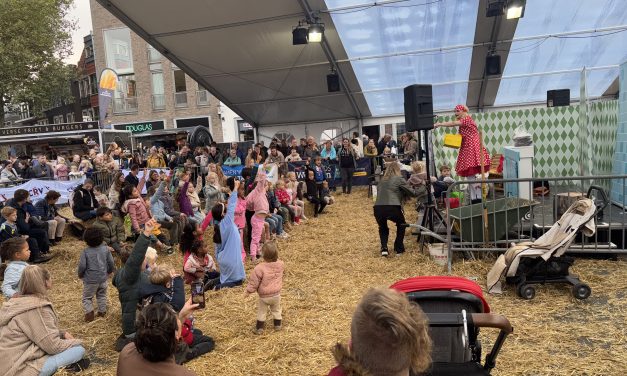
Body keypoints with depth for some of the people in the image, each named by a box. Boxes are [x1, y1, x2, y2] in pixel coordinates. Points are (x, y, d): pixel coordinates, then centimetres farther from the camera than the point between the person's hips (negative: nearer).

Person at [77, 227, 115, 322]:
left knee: (87, 297, 12)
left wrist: (80, 274, 6)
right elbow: (111, 262, -2)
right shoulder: (105, 249, -8)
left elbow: (82, 266, -14)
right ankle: (102, 311, 26)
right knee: (102, 295, 21)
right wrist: (110, 271, 17)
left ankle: (89, 312, 0)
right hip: (103, 278, 3)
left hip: (90, 279, -3)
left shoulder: (85, 252, -15)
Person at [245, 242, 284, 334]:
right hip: (276, 294, 4)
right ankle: (277, 325, 39)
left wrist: (248, 291, -2)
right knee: (276, 310, 25)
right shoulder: (281, 264, -14)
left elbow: (254, 281, -17)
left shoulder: (259, 268, -28)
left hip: (264, 296, -4)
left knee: (261, 312, 17)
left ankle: (259, 328, 27)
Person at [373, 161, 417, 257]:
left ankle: (384, 248, 12)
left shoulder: (382, 180, 23)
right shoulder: (399, 179, 10)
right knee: (401, 224, 28)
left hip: (378, 209, 4)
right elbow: (412, 193, 11)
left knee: (383, 228, 31)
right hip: (392, 208, -3)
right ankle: (399, 249, 27)